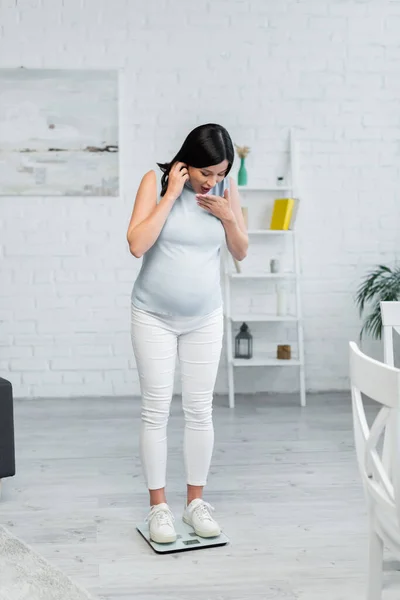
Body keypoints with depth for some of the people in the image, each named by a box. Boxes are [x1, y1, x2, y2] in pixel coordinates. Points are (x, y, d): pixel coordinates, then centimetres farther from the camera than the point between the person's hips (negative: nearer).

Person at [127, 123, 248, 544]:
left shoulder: (226, 190, -3)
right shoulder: (156, 181, -11)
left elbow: (241, 253, 5)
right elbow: (136, 245, -22)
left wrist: (228, 217, -13)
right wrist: (172, 194, -23)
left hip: (205, 317, 3)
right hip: (154, 316, -2)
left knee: (200, 411, 7)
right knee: (156, 411, 1)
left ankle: (195, 502, 21)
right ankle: (158, 506, 13)